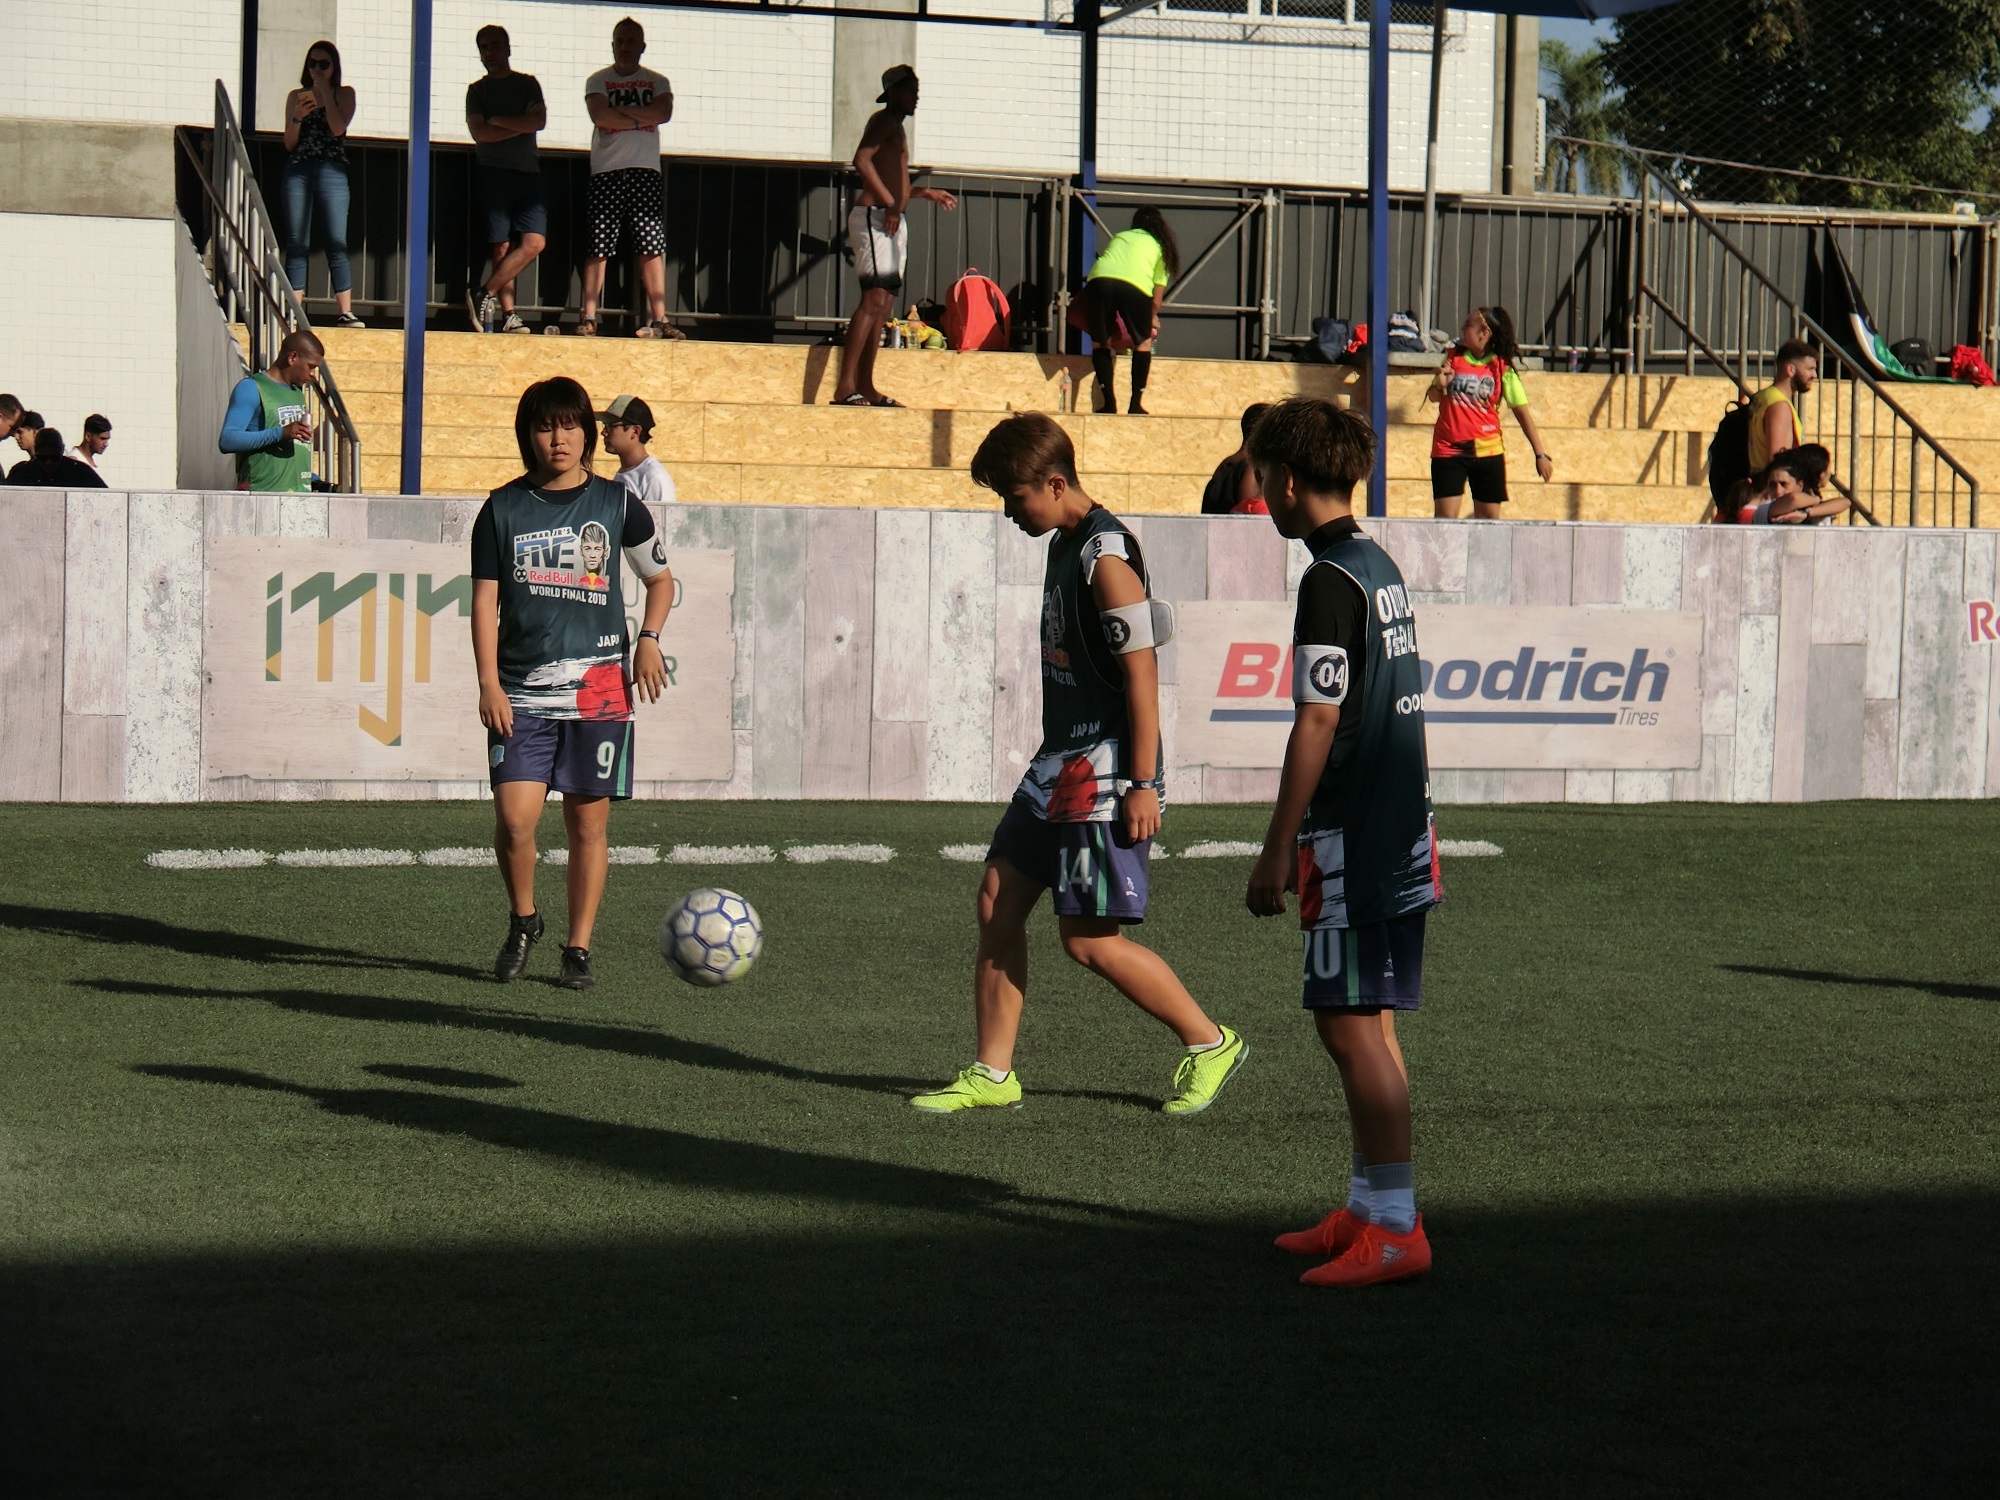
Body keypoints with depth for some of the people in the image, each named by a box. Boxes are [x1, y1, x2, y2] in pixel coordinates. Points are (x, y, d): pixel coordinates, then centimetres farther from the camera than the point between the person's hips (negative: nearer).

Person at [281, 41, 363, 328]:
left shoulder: (344, 94, 9)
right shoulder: (296, 96, 13)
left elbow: (338, 128, -8)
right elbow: (289, 143, 11)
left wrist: (325, 90, -4)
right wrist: (298, 116, -7)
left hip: (332, 172, -2)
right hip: (298, 171, 2)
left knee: (337, 243, -9)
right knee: (296, 243, -1)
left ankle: (344, 311, -11)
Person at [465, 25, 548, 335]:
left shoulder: (528, 84, 14)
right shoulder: (477, 90, 12)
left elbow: (540, 121, -1)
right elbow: (479, 133, -3)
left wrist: (499, 121, -2)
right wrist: (522, 125, -3)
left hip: (528, 173, 1)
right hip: (493, 172, -1)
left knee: (535, 242, -14)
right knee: (502, 246, -7)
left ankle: (485, 296, -9)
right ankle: (507, 314, -8)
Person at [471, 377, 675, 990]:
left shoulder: (616, 503, 5)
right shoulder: (503, 508, 4)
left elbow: (660, 578, 18)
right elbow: (485, 600, 4)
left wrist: (650, 639, 0)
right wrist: (489, 683, -6)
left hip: (599, 687, 1)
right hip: (523, 693, 0)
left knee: (588, 824, 3)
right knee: (513, 819, -12)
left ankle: (579, 949, 13)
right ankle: (523, 922, 14)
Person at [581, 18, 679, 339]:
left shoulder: (657, 82, 14)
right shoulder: (598, 81, 9)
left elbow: (664, 113, -6)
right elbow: (600, 115, -10)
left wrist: (620, 110, -7)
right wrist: (640, 119, -5)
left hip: (646, 171, 2)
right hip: (607, 171, -2)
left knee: (652, 247, -4)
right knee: (598, 248, -5)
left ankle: (658, 319, -5)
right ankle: (588, 317, -4)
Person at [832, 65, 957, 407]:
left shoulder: (896, 128, 25)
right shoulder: (884, 121, -4)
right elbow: (862, 159, -21)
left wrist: (927, 193, 33)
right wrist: (890, 204, -24)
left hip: (892, 221, 10)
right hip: (874, 216, -10)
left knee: (883, 304, 6)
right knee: (875, 298, -19)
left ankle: (865, 386, 6)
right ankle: (845, 386, -25)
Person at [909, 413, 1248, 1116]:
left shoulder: (1107, 556, -17)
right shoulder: (1064, 543, 12)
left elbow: (1141, 673, -19)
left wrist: (1144, 784, -21)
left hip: (1104, 779, -10)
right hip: (1058, 767, 10)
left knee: (1089, 938, -7)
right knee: (997, 905, 7)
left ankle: (1209, 1043, 9)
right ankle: (992, 1073, 13)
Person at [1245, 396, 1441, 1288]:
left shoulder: (1330, 580, -14)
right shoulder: (1382, 567, 14)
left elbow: (1318, 724, -18)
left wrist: (1278, 849, -14)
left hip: (1353, 842, -9)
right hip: (1401, 835, 9)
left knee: (1350, 1024, -7)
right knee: (1371, 1022, 13)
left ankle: (1396, 1226, -7)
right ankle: (1366, 1208, 20)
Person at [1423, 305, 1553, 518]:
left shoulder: (1503, 367, -4)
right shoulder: (1453, 357, 4)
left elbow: (1522, 412, -3)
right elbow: (1433, 397, 15)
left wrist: (1540, 453, -6)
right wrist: (1440, 385, -9)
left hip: (1488, 450, -1)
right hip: (1449, 450, 1)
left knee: (1489, 520, 4)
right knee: (1445, 520, -6)